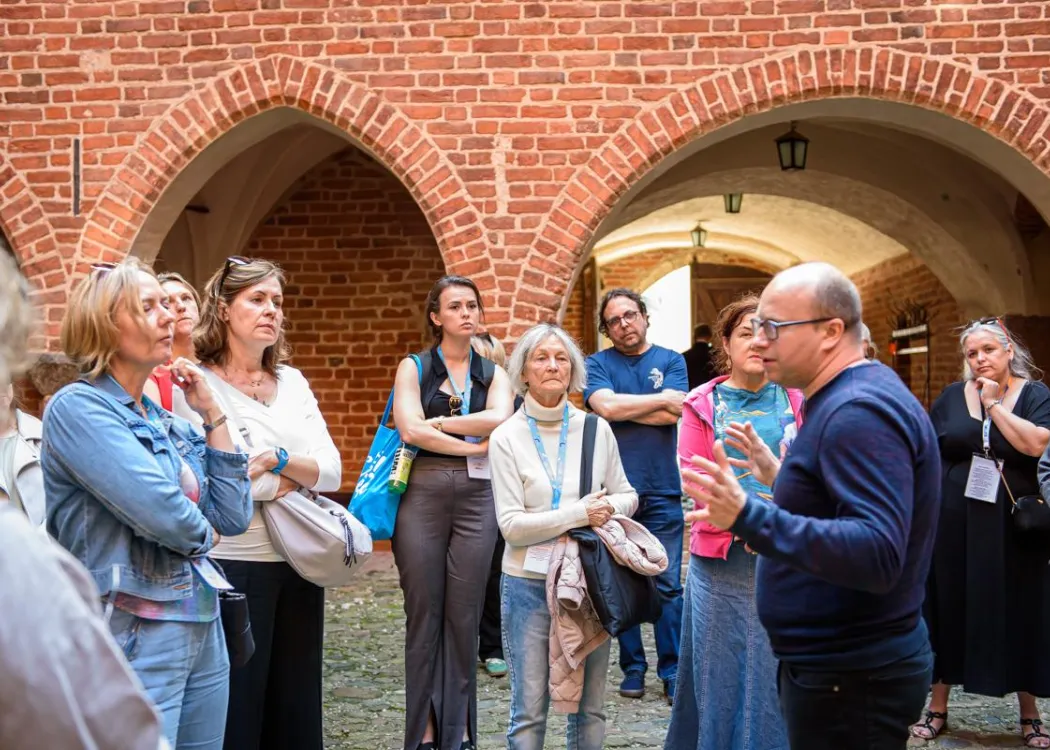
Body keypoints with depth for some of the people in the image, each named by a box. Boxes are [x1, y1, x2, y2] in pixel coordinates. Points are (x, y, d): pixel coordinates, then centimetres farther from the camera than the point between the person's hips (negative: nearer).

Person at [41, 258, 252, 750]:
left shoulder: (167, 421, 12)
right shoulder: (78, 407, -12)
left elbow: (233, 517, 7)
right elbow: (161, 512, -23)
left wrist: (213, 415, 4)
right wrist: (203, 535, -1)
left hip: (202, 629, 8)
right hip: (132, 639, -8)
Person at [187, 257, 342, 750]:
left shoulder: (293, 382, 9)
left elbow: (332, 472, 2)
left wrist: (277, 459, -17)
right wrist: (298, 477, -8)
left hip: (299, 564, 6)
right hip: (231, 566, -6)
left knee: (296, 702, 14)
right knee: (236, 709, 5)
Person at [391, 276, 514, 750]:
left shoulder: (493, 373, 12)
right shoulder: (414, 368, 7)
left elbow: (499, 419, -9)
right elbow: (410, 430, -9)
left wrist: (437, 424, -7)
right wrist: (476, 445, -7)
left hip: (476, 498, 1)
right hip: (422, 496, -1)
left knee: (464, 617, 3)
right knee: (423, 613, 1)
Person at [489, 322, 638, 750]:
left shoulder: (596, 430, 3)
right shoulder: (507, 438, -5)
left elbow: (626, 495, 11)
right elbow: (511, 525, -11)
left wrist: (610, 508, -12)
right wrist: (579, 513, -18)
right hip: (530, 583, -3)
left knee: (589, 706, 10)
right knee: (529, 709, 2)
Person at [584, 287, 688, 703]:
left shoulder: (670, 361, 8)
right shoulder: (597, 364, 6)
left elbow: (673, 414, -7)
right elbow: (606, 406, -12)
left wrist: (621, 408, -6)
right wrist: (660, 398, -5)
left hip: (662, 490, 0)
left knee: (668, 585, -1)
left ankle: (672, 671, 7)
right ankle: (633, 668, 15)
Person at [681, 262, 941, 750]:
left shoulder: (859, 412, -22)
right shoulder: (856, 396, 11)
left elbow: (877, 555, -33)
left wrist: (750, 517, -39)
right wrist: (780, 479, 17)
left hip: (851, 682, -10)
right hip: (834, 667, 10)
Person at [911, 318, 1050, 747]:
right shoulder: (952, 397, 6)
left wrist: (994, 404, -13)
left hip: (1013, 527, -1)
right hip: (954, 524, 2)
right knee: (948, 608, 6)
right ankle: (938, 707, 17)